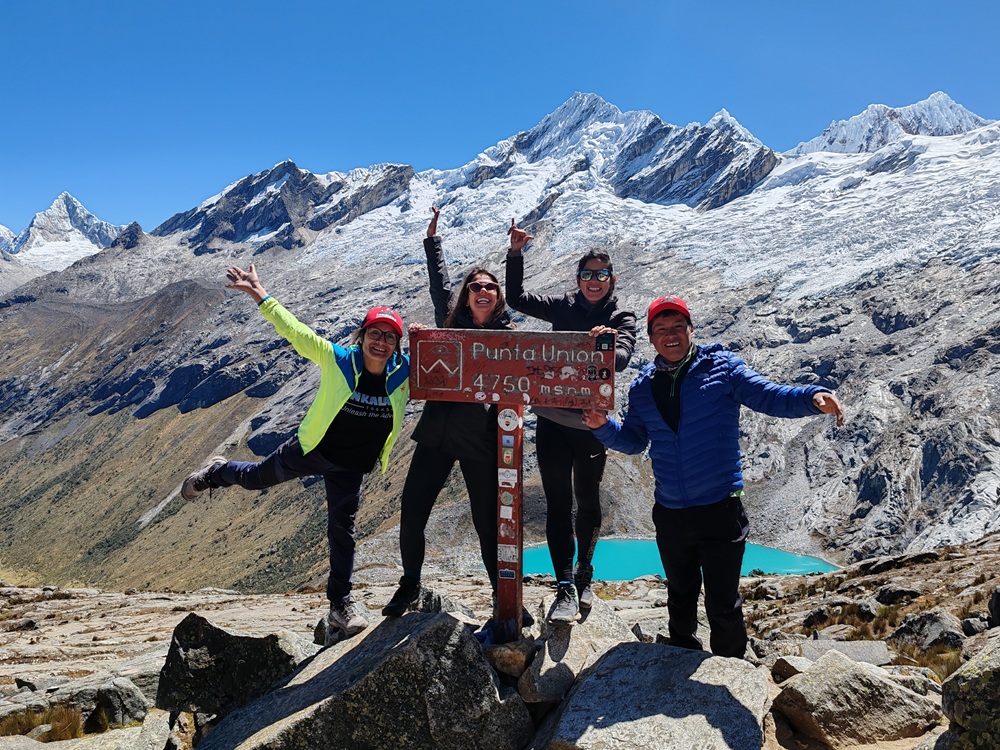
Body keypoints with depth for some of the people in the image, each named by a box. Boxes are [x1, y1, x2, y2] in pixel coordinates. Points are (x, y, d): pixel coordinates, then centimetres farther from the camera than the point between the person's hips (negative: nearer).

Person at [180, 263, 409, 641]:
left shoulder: (405, 372, -17)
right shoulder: (337, 360, -23)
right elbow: (293, 329, -18)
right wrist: (259, 294, -19)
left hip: (350, 468, 1)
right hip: (309, 450, -1)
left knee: (342, 529, 7)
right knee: (256, 477, 22)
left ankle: (340, 604, 21)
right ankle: (217, 472, 56)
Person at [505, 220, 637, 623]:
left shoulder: (621, 318, 1)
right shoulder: (563, 306, 6)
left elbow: (622, 357, -18)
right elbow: (516, 297, 8)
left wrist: (609, 345, -41)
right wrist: (516, 254, -2)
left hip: (591, 422, 0)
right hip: (551, 417, 1)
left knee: (588, 500, 13)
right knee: (558, 502, -4)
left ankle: (584, 574, 33)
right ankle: (565, 586, -3)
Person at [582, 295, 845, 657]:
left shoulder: (722, 367, -6)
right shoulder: (643, 386, 5)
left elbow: (770, 396, -12)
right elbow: (633, 440, 12)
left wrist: (813, 398, -31)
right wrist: (603, 426, -6)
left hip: (720, 509, -4)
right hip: (670, 514, 4)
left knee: (723, 605, 3)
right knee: (680, 599, 23)